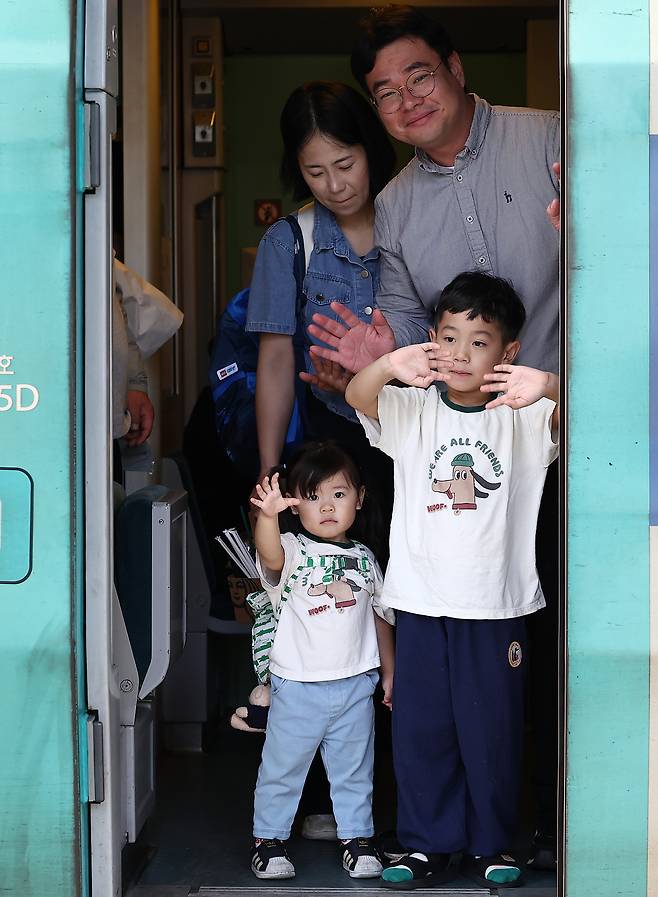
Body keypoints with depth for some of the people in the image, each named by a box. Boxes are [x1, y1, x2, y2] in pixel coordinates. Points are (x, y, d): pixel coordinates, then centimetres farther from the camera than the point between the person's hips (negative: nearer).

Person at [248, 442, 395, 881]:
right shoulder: (291, 552, -6)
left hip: (356, 685, 3)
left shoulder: (364, 559, 9)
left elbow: (379, 615, 17)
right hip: (298, 685, -3)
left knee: (354, 771, 13)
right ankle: (269, 839, 18)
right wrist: (268, 514, -50)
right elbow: (269, 555, -31)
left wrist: (389, 671, 16)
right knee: (282, 768, 6)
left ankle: (357, 837, 25)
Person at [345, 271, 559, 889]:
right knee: (420, 726, 8)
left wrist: (550, 388, -42)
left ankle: (491, 843, 24)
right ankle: (427, 843, 21)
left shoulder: (523, 419, -1)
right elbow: (357, 397, -17)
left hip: (496, 605, -1)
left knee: (493, 728, 8)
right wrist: (389, 366, -40)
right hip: (421, 600, 1)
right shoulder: (412, 411, 2)